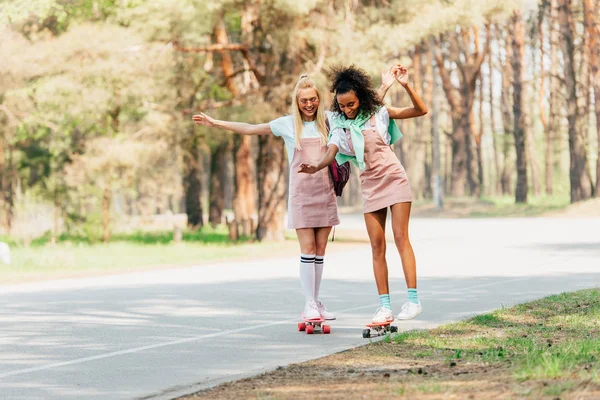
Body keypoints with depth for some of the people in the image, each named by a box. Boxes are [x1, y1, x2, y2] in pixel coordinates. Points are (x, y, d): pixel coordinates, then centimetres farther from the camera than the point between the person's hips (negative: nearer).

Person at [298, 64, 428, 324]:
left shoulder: (379, 114, -3)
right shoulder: (340, 126, 4)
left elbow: (421, 110, -8)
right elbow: (332, 153, -11)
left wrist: (406, 86, -23)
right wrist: (316, 167, -33)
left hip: (393, 178, -3)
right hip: (370, 186, 3)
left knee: (401, 237, -11)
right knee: (377, 246, 1)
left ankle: (413, 299, -12)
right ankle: (385, 305, 2)